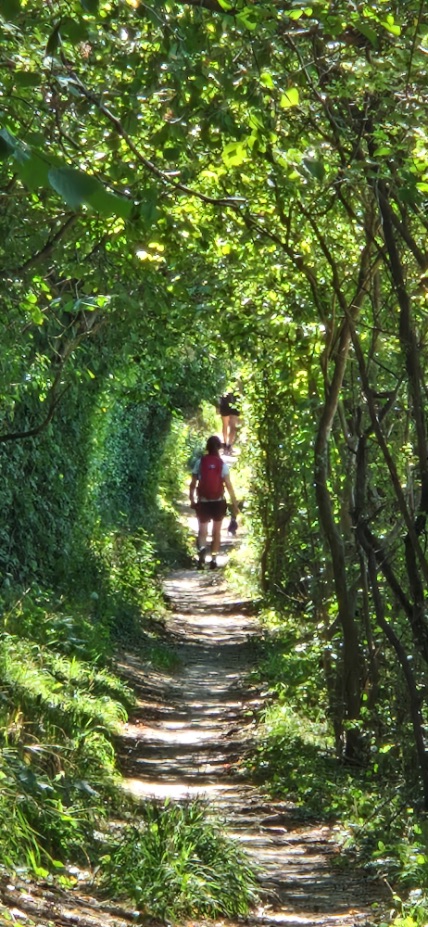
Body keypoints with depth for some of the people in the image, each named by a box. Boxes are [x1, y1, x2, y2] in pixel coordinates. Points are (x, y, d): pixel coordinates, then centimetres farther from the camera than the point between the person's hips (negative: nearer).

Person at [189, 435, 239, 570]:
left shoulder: (200, 462, -4)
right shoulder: (222, 464, -6)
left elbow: (193, 484, -3)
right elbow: (229, 485, -9)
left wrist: (192, 500, 9)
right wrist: (235, 504, -4)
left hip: (203, 502, 0)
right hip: (218, 502, 0)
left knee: (202, 530, 2)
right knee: (216, 531, 14)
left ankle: (202, 548, -29)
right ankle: (214, 560, 15)